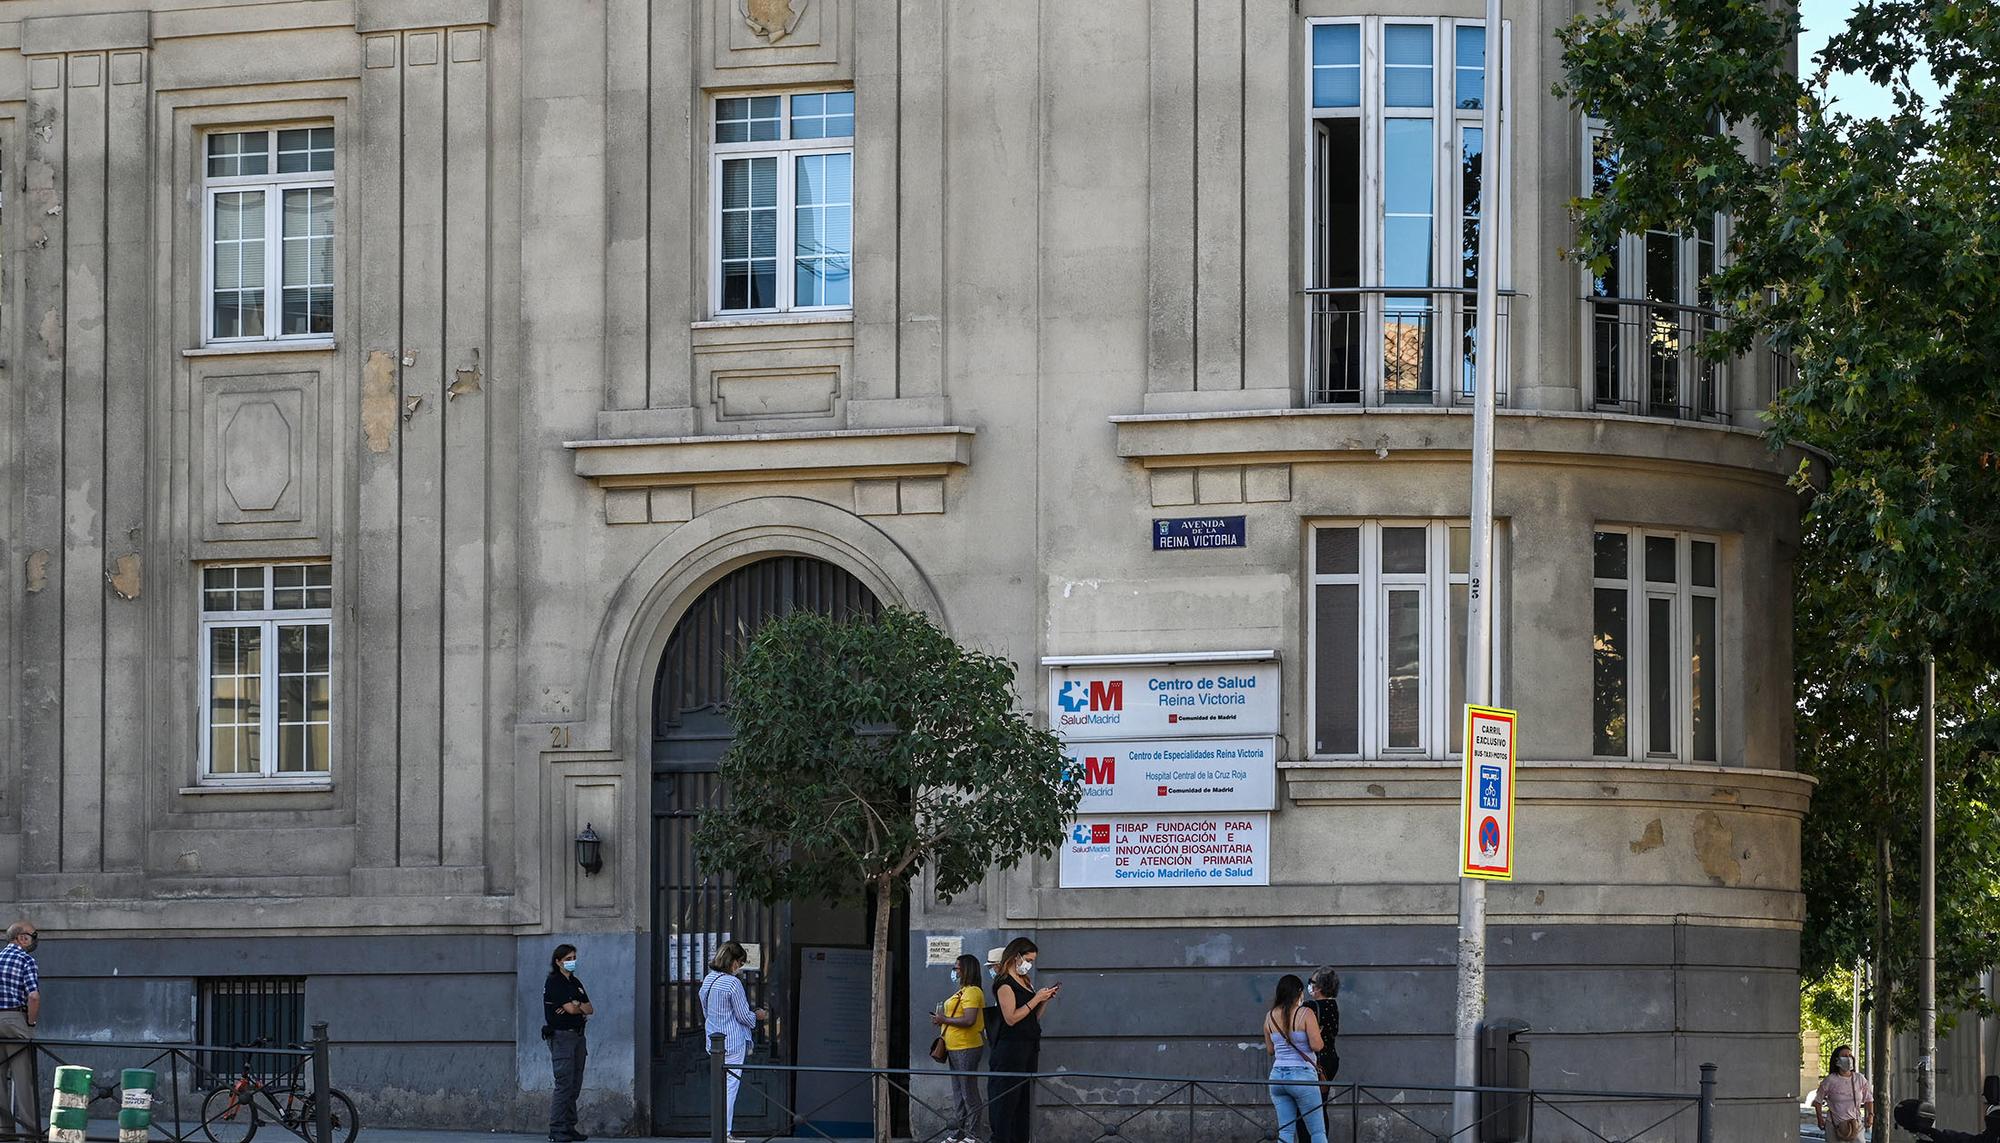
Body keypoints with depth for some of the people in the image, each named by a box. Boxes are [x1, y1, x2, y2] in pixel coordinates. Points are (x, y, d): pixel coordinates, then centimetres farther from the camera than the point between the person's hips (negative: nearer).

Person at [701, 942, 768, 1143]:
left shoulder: (707, 980, 8)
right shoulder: (733, 983, -17)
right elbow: (743, 1016, -13)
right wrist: (757, 1016, 8)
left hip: (714, 1041, 8)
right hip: (733, 1042, -8)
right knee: (731, 1085, -3)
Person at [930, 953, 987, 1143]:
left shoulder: (972, 992, -15)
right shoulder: (962, 992, 17)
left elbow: (969, 1020, -25)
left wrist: (945, 1020, -14)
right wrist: (942, 1019, 10)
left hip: (966, 1049, -11)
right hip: (955, 1049, 11)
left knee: (968, 1092, -6)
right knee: (958, 1093, 14)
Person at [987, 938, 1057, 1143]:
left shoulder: (1025, 981, 16)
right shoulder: (1005, 983, -10)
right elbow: (1011, 1018, -18)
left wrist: (1045, 999, 3)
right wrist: (1036, 999, -15)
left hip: (1029, 1048, 9)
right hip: (1010, 1047, -9)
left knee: (1024, 1098, 8)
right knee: (1007, 1098, -8)